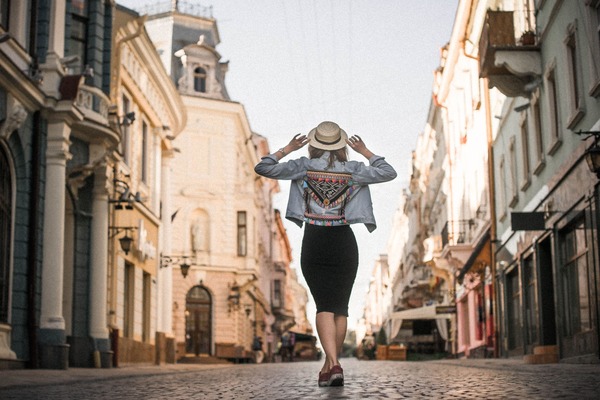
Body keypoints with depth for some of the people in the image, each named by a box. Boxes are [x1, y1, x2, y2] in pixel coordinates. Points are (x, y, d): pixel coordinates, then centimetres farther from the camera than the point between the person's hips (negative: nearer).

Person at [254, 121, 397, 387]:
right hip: (344, 243, 1)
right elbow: (389, 173, 10)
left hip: (314, 243, -1)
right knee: (340, 307, 10)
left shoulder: (303, 167, -2)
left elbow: (262, 168, 1)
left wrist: (287, 149, 12)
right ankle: (329, 367, 14)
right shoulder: (353, 170, 0)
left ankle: (333, 364, -23)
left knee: (324, 306, -4)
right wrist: (365, 152, 18)